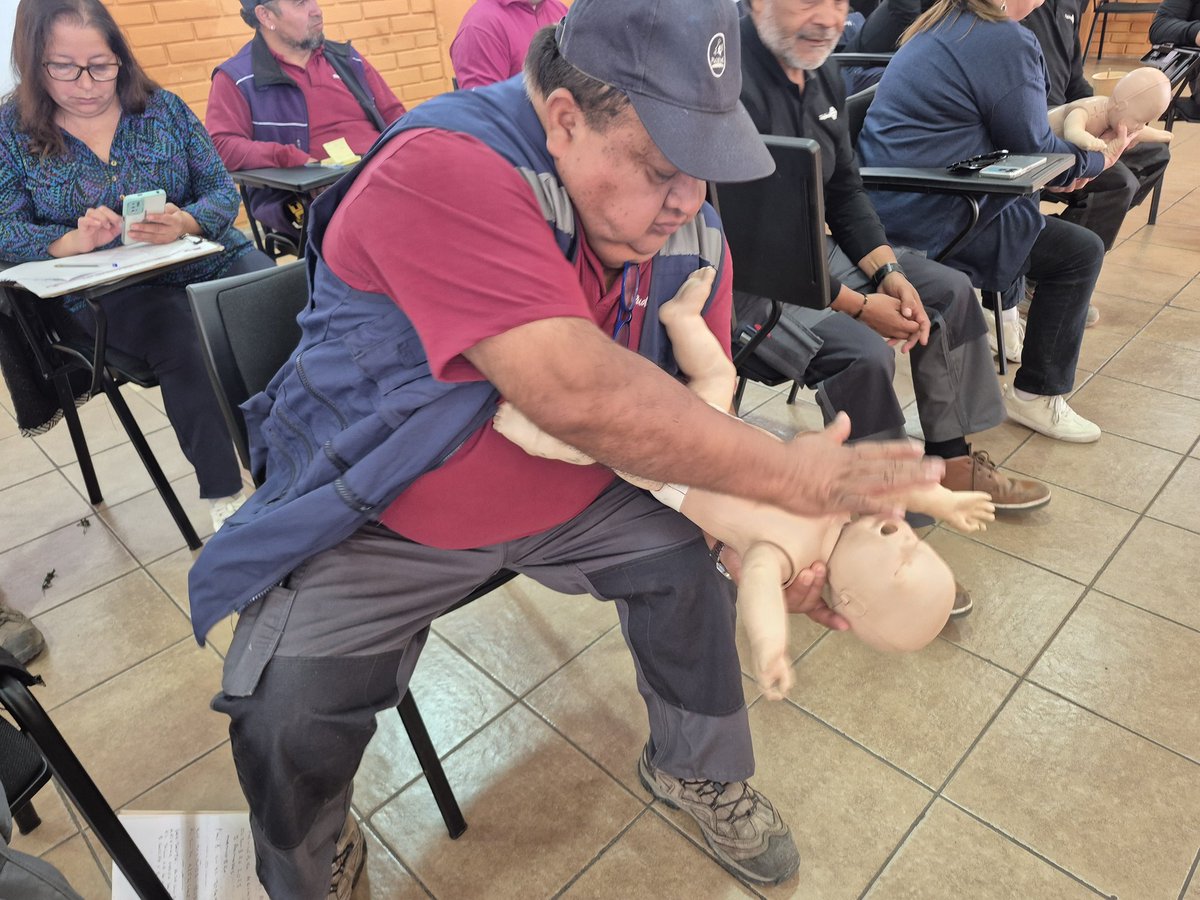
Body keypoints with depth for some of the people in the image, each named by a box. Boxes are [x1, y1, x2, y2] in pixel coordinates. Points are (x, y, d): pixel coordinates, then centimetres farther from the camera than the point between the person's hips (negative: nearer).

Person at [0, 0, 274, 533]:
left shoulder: (164, 108, 8)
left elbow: (223, 192, 4)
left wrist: (184, 223, -18)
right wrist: (73, 242, -21)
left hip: (209, 256, 2)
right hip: (107, 288, -2)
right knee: (185, 342, -33)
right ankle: (224, 499, -25)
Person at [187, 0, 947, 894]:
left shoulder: (687, 229, -8)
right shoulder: (442, 169, -31)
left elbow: (693, 418, -3)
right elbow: (579, 395, -41)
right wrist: (795, 476, -32)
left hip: (564, 490, 5)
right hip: (375, 517, -4)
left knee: (684, 554, -8)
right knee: (286, 720, -18)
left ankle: (697, 770, 23)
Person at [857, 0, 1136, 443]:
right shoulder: (1007, 42, -14)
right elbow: (1036, 148, -6)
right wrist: (1101, 158, 13)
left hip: (889, 204, 10)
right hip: (932, 221, -9)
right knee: (1082, 251, 2)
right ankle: (1037, 395, 10)